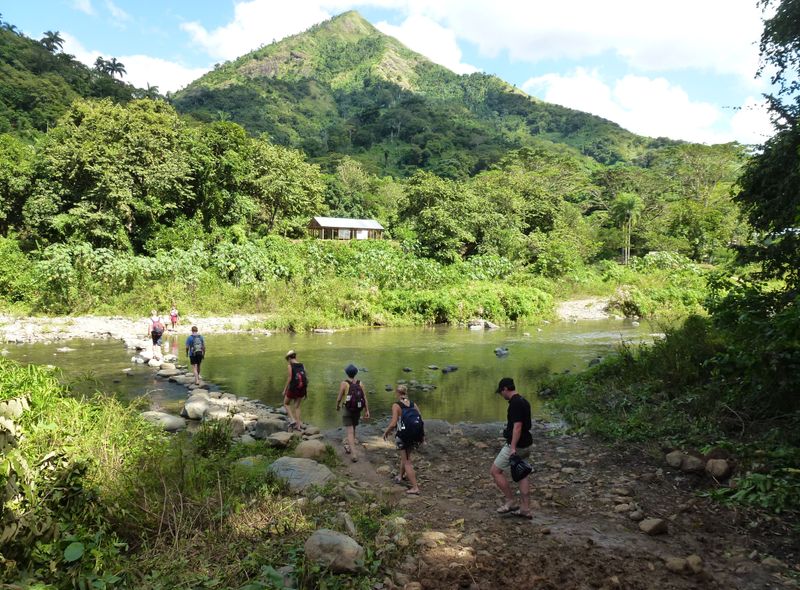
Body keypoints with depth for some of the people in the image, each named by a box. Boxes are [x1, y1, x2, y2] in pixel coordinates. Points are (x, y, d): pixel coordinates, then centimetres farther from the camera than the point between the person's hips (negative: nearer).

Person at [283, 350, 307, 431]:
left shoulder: (290, 366, -9)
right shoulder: (302, 366, 6)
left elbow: (289, 379, -14)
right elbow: (305, 378, 6)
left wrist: (285, 390, -5)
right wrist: (305, 391, 15)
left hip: (293, 388, -5)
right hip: (302, 388, 5)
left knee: (286, 403, 17)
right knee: (297, 406, 16)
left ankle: (292, 420, 1)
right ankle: (298, 425, 9)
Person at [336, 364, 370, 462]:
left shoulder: (344, 383, -11)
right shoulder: (360, 383, -2)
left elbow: (339, 398, -8)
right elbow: (365, 398, -5)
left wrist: (337, 406, 12)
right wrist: (367, 411, -1)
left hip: (347, 410, -4)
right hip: (357, 410, 4)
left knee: (350, 432, -3)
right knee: (353, 429, 24)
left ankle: (353, 454, -12)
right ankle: (349, 447, 42)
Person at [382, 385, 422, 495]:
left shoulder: (396, 405, -12)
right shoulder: (413, 404, 2)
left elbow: (393, 423, -19)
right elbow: (421, 419, 1)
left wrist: (386, 432, -2)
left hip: (403, 436, -5)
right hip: (415, 436, 5)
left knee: (407, 462, 6)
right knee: (406, 456, 30)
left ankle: (415, 488, 3)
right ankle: (400, 476, 45)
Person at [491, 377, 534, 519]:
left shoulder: (515, 403, -20)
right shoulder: (523, 401, 10)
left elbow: (517, 426, -27)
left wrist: (513, 447, -27)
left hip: (516, 446, -10)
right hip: (526, 445, 10)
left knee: (495, 471, 2)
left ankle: (510, 502, 7)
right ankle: (525, 510, 18)